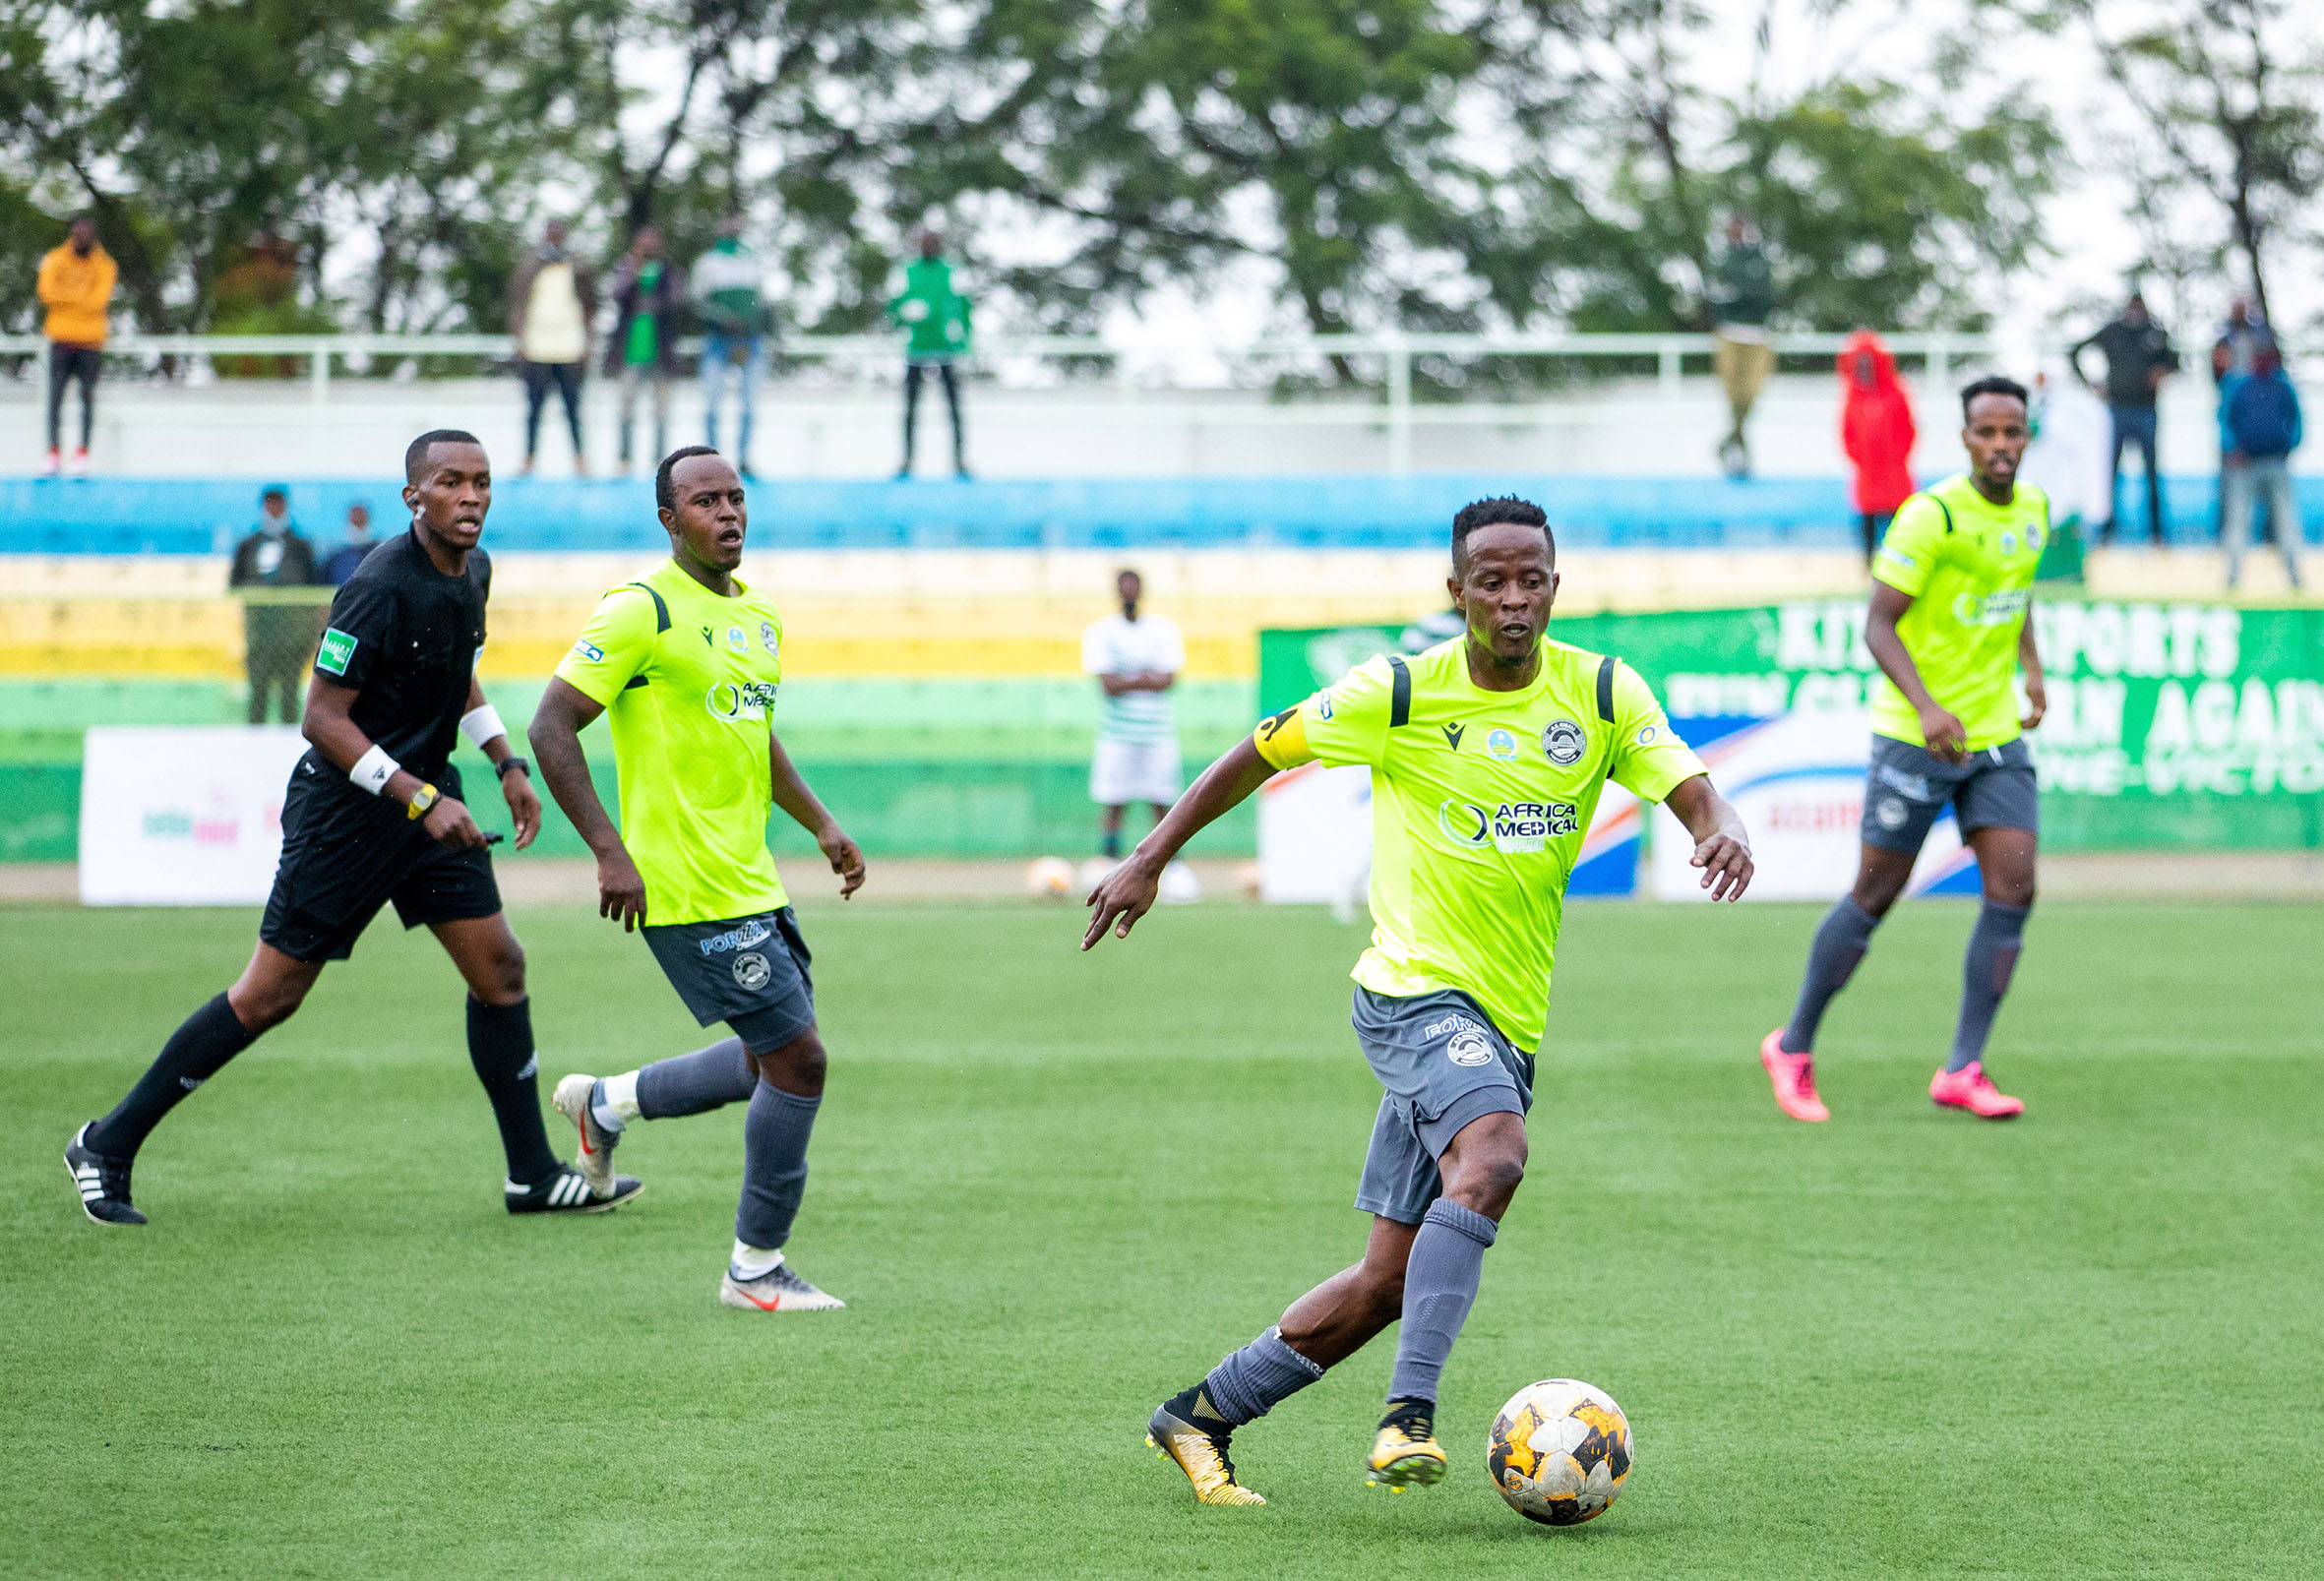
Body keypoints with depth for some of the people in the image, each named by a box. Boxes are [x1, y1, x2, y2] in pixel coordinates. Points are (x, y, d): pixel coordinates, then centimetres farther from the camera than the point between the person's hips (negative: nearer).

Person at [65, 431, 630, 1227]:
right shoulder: (381, 587, -23)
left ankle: (533, 1176, 12)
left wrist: (507, 764, 13)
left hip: (426, 793, 8)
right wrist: (420, 799, -26)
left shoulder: (473, 571, 4)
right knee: (269, 996, -3)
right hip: (346, 808, -8)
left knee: (499, 968, 3)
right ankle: (107, 1146, 8)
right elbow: (323, 717, -22)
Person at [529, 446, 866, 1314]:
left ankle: (606, 1103, 33)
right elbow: (551, 727, -15)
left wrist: (822, 825, 17)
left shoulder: (758, 614, 13)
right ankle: (756, 1268, 4)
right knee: (797, 1056, -8)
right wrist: (611, 852, -21)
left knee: (772, 1061, 15)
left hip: (750, 881, 9)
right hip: (687, 889, -9)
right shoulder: (642, 610, -13)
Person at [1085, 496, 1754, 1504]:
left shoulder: (1603, 694, 2)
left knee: (1388, 1285, 5)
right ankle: (1410, 1416, -37)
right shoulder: (1400, 695, -5)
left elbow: (1691, 790, -7)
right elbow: (1262, 753, 6)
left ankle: (1200, 1417, 19)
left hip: (1508, 1023, 5)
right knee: (1492, 1158, -34)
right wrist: (1151, 859, 8)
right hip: (1416, 986, -5)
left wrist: (1723, 832, -31)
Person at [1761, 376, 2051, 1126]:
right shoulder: (1933, 515, -16)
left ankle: (1962, 1070, -1)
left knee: (2014, 888, -7)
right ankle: (1793, 1048, 18)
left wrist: (2031, 667, 13)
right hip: (1915, 738, -6)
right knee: (1875, 895, 1)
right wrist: (1927, 706, -30)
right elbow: (1878, 623, -18)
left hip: (1997, 734, 6)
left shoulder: (2034, 509, 6)